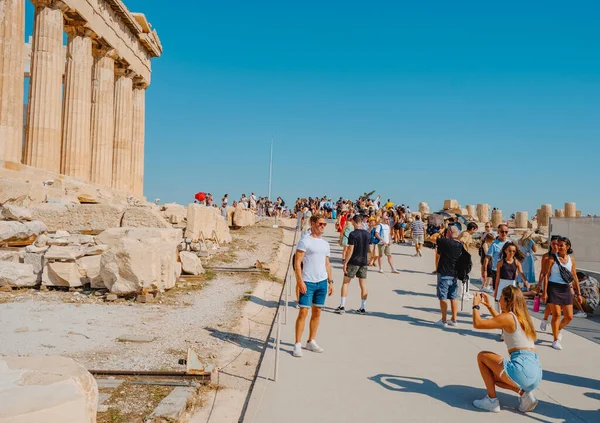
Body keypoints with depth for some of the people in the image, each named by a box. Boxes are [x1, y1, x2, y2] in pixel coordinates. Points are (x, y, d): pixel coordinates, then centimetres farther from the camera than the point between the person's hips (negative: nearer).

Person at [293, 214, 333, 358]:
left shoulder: (325, 244, 15)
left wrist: (330, 281, 14)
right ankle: (297, 344, 2)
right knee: (303, 312, -6)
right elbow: (297, 262, -11)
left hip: (322, 282, 6)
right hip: (308, 282, -6)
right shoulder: (305, 241, -6)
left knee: (317, 312, 11)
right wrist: (300, 281, -18)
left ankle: (311, 342, 22)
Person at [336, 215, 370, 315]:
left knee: (345, 282, 5)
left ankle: (342, 306, 3)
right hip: (364, 262, 5)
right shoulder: (368, 234, 4)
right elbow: (367, 249, 13)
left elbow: (350, 250, -16)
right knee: (363, 285, 8)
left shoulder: (353, 234, -14)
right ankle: (362, 308, 12)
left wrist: (345, 263, -12)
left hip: (353, 261, -5)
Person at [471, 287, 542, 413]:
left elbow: (477, 323, -10)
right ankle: (524, 392, 8)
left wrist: (476, 305, 6)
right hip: (536, 372, 9)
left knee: (482, 356, 6)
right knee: (493, 375, 29)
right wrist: (489, 306, 36)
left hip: (522, 369, -9)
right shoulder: (521, 317, 17)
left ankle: (492, 401, 6)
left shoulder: (508, 317, -9)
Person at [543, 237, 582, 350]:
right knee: (556, 315, -5)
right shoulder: (552, 258, -4)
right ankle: (556, 340, 7)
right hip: (553, 288, -4)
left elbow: (575, 277, 12)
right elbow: (546, 275, -7)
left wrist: (579, 293, 9)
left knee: (569, 317, 5)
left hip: (566, 289, 4)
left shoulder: (571, 260, 7)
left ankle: (559, 329, 35)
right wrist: (545, 292, -13)